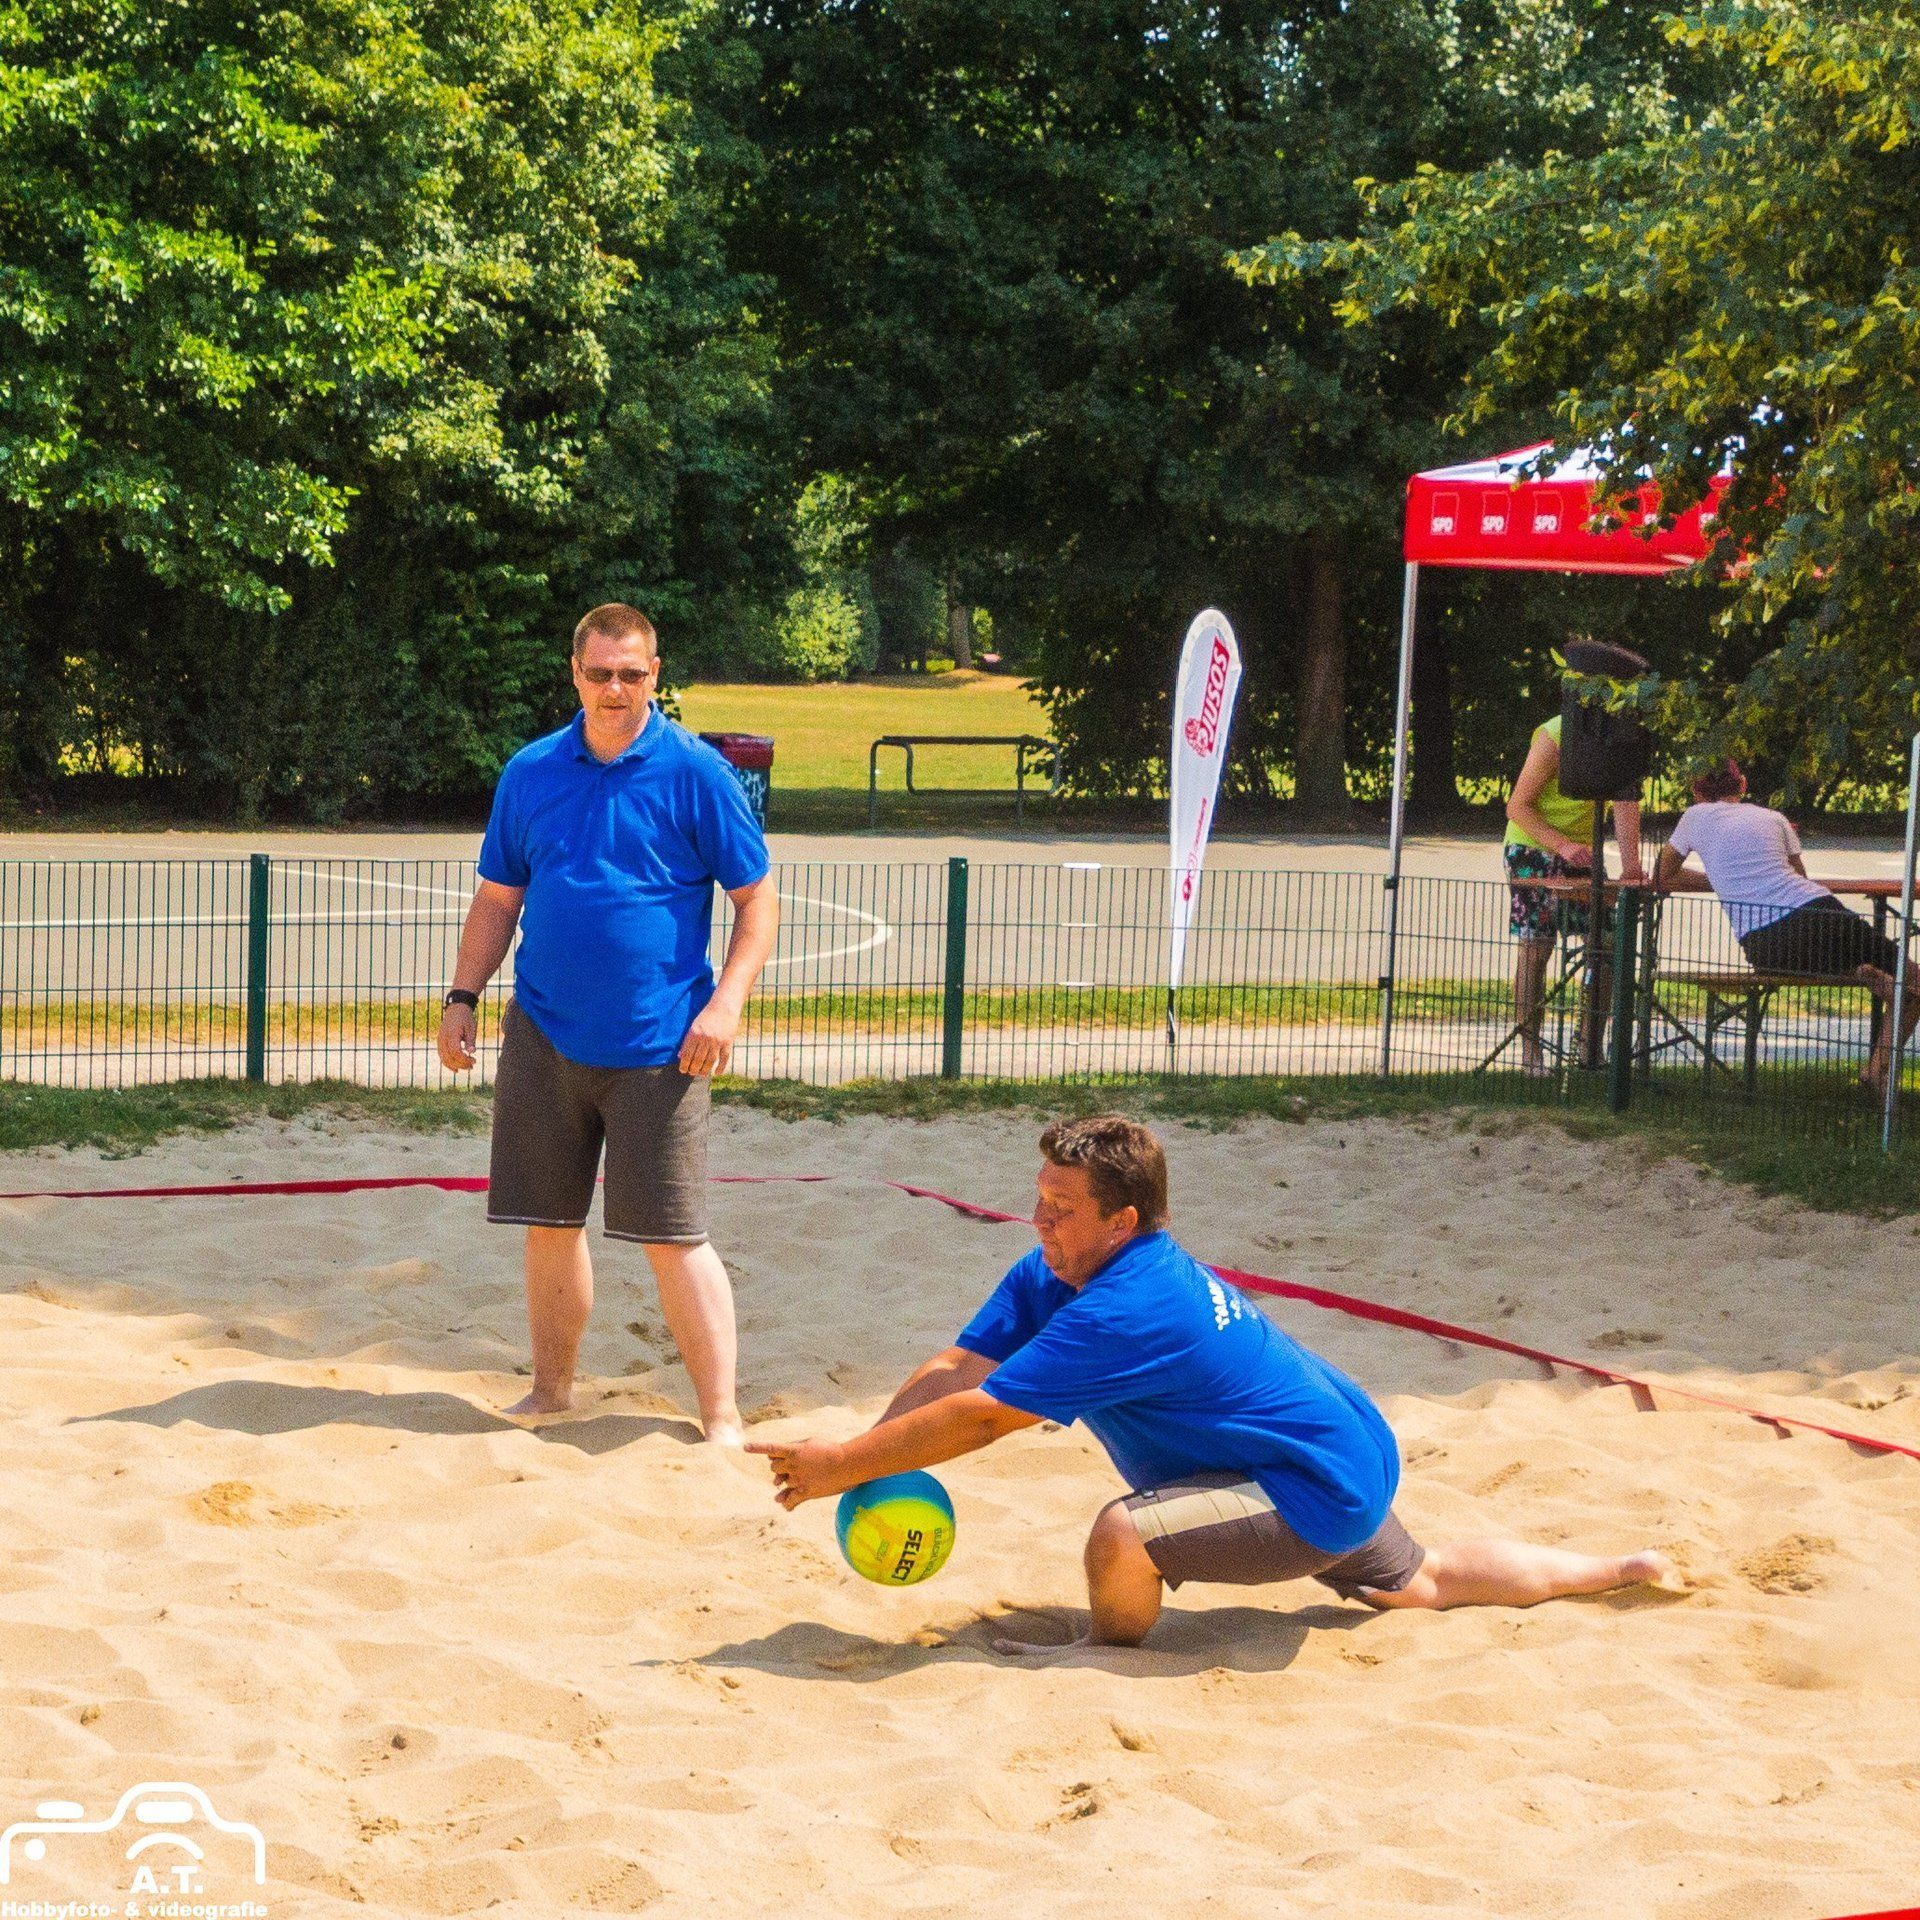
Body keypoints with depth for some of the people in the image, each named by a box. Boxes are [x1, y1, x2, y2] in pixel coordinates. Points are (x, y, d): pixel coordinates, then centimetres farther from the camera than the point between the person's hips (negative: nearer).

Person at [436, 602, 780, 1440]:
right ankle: (551, 1392, 26)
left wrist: (724, 1003, -13)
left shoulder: (696, 773, -4)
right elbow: (497, 899, 16)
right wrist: (462, 999, 7)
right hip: (543, 1035, 4)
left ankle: (721, 1418, 2)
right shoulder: (530, 772, 8)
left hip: (657, 1046, -4)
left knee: (672, 1236, -5)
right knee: (549, 1223, 10)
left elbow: (757, 901, -2)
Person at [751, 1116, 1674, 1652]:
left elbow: (979, 1417, -34)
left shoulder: (1123, 1312, -32)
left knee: (1124, 1533, -30)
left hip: (1320, 1498, -11)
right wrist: (850, 1454, -23)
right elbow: (958, 1368, -9)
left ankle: (1107, 1663, 2)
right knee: (1422, 1582, 33)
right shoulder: (1049, 1276, -4)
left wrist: (841, 1465, -30)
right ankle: (1625, 1571, 48)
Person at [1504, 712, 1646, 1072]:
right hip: (1534, 847, -5)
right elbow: (1517, 807, -21)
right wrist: (1562, 845, -34)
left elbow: (1626, 801, -18)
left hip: (1582, 850, 5)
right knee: (1536, 947, -8)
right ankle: (1530, 1052, -3)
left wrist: (1631, 865, -29)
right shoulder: (1556, 736, -23)